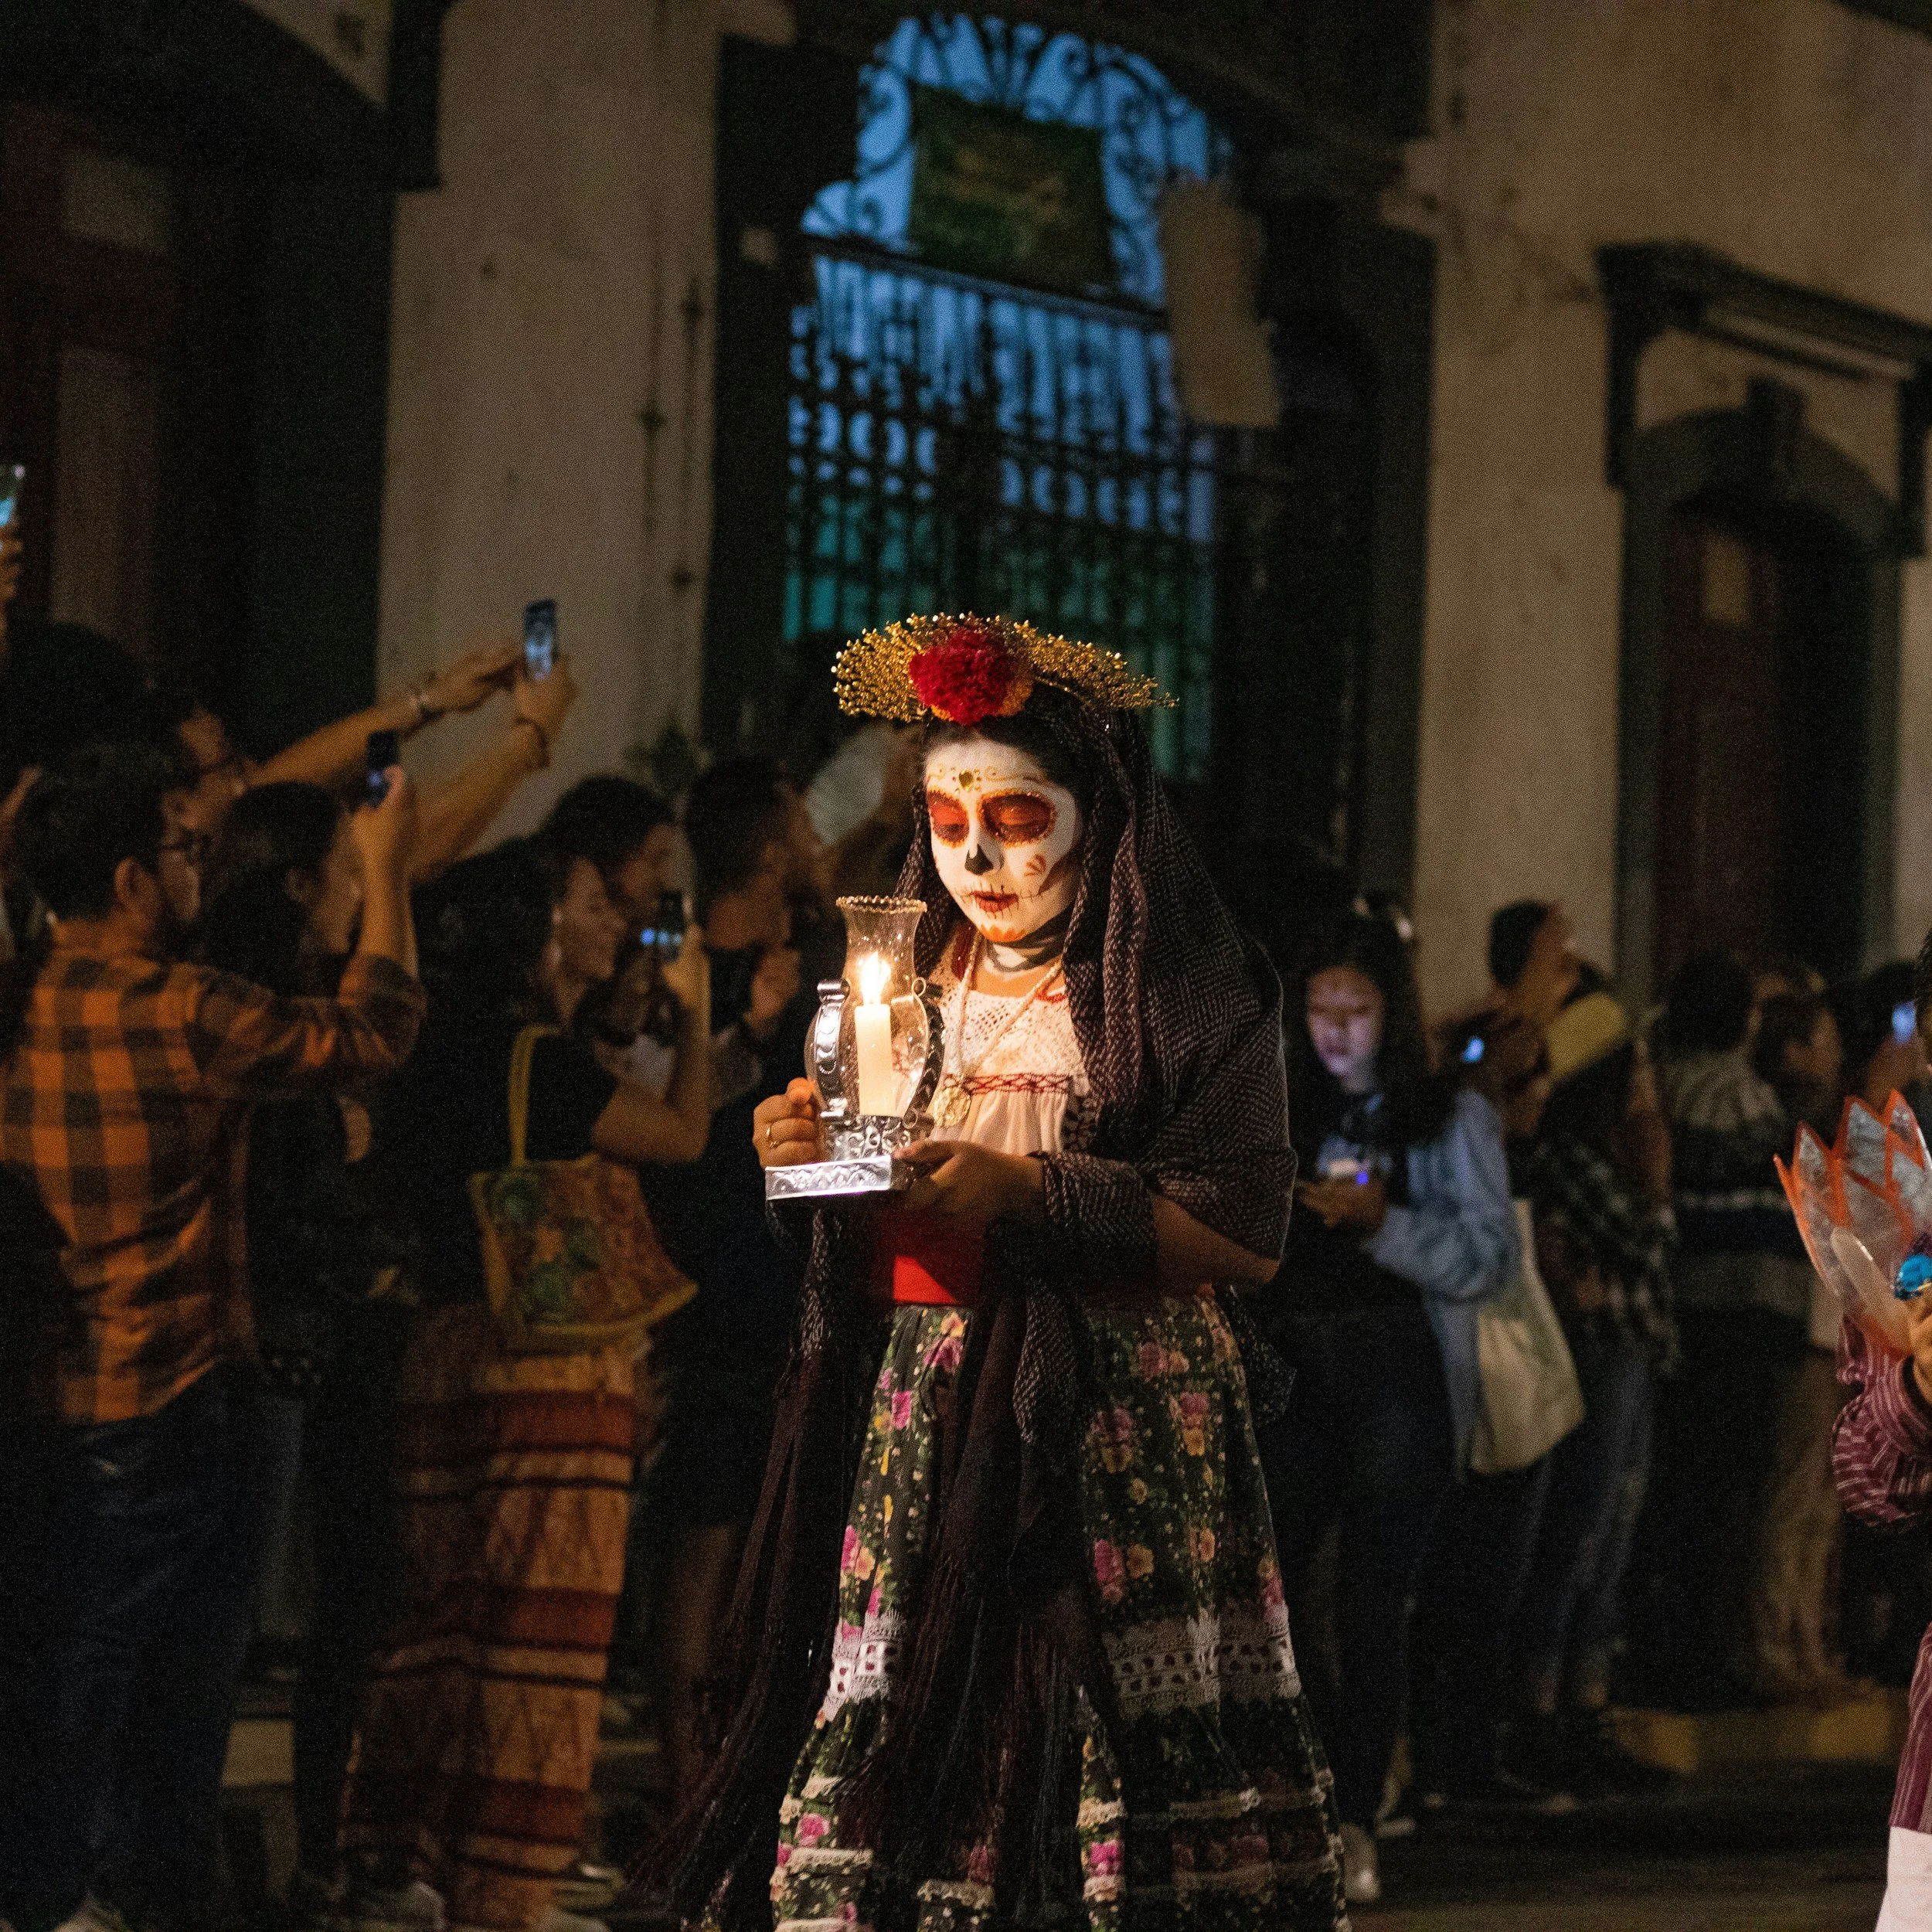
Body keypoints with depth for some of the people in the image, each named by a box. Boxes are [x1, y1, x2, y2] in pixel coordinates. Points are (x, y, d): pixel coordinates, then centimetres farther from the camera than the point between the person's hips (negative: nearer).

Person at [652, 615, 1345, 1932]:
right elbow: (853, 1232, 22)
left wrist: (1031, 1191, -15)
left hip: (1112, 1429, -4)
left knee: (1104, 1767, -12)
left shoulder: (1191, 993, 0)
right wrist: (799, 1155, 0)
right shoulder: (906, 979, 17)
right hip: (910, 1426, 4)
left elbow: (1247, 1234, -8)